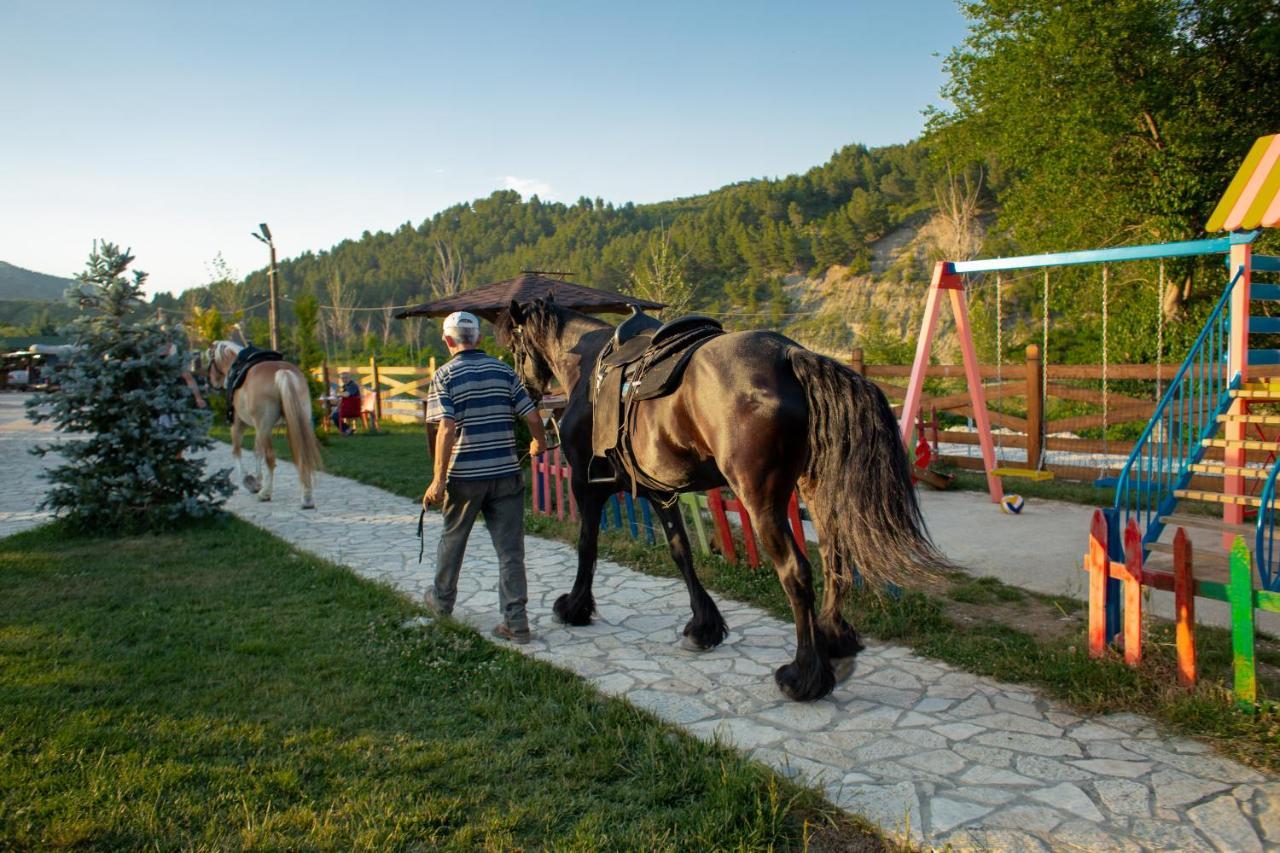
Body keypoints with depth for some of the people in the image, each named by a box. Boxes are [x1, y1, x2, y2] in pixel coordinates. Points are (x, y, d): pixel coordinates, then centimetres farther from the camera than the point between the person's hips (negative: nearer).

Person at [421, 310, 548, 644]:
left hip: (464, 476, -2)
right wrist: (539, 443, 23)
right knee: (510, 548, 5)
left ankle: (442, 600, 39)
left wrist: (438, 480, -15)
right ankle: (515, 621, 3)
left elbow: (447, 429, -16)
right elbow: (533, 417, 1)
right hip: (506, 473, 2)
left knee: (453, 539, 19)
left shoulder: (445, 376, -5)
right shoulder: (503, 371, 4)